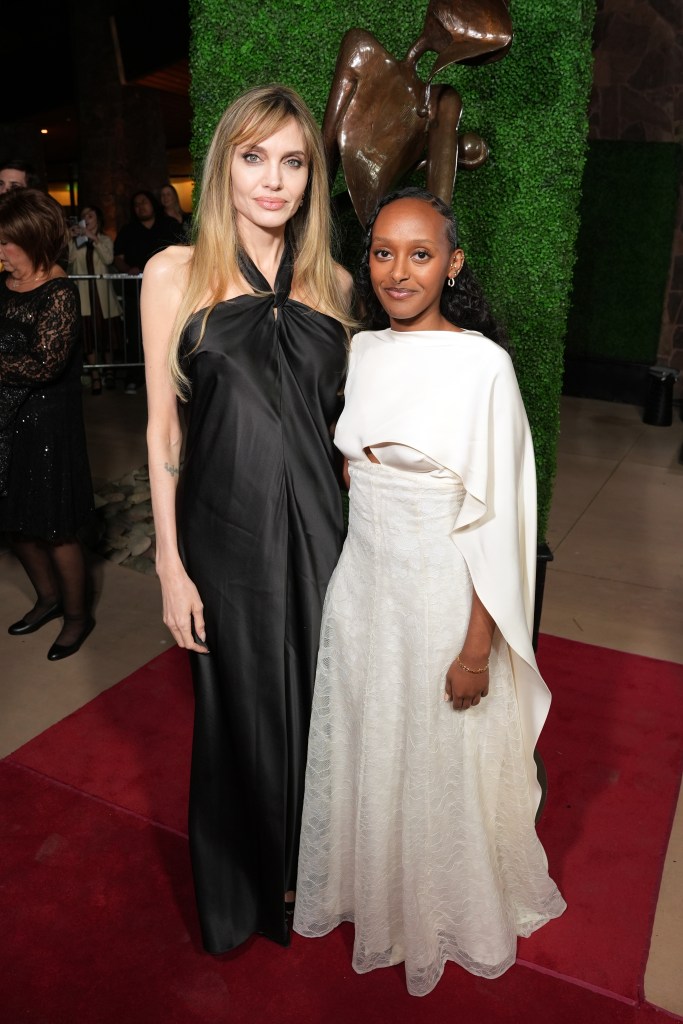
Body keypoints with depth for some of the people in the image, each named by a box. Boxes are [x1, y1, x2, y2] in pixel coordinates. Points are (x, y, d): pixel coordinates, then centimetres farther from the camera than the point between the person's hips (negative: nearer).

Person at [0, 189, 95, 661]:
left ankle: (77, 614, 24)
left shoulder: (58, 293, -15)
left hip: (46, 423, -7)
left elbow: (46, 364, -23)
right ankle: (49, 596, 39)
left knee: (54, 527, 4)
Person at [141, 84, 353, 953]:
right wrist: (170, 564, -6)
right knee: (239, 710, 13)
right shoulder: (177, 273, -2)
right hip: (226, 532, -2)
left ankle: (307, 872, 43)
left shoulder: (332, 283, 7)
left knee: (316, 703, 14)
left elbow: (345, 416, 11)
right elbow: (163, 428, -3)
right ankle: (239, 889, 42)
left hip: (317, 526, 3)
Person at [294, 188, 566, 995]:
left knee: (442, 764, 15)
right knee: (365, 747, 21)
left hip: (441, 594, -5)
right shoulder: (363, 351, 2)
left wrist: (477, 649, -16)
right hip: (361, 585, 6)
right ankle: (372, 888, 51)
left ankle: (449, 914, 46)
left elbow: (497, 519, -17)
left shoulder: (481, 363, -16)